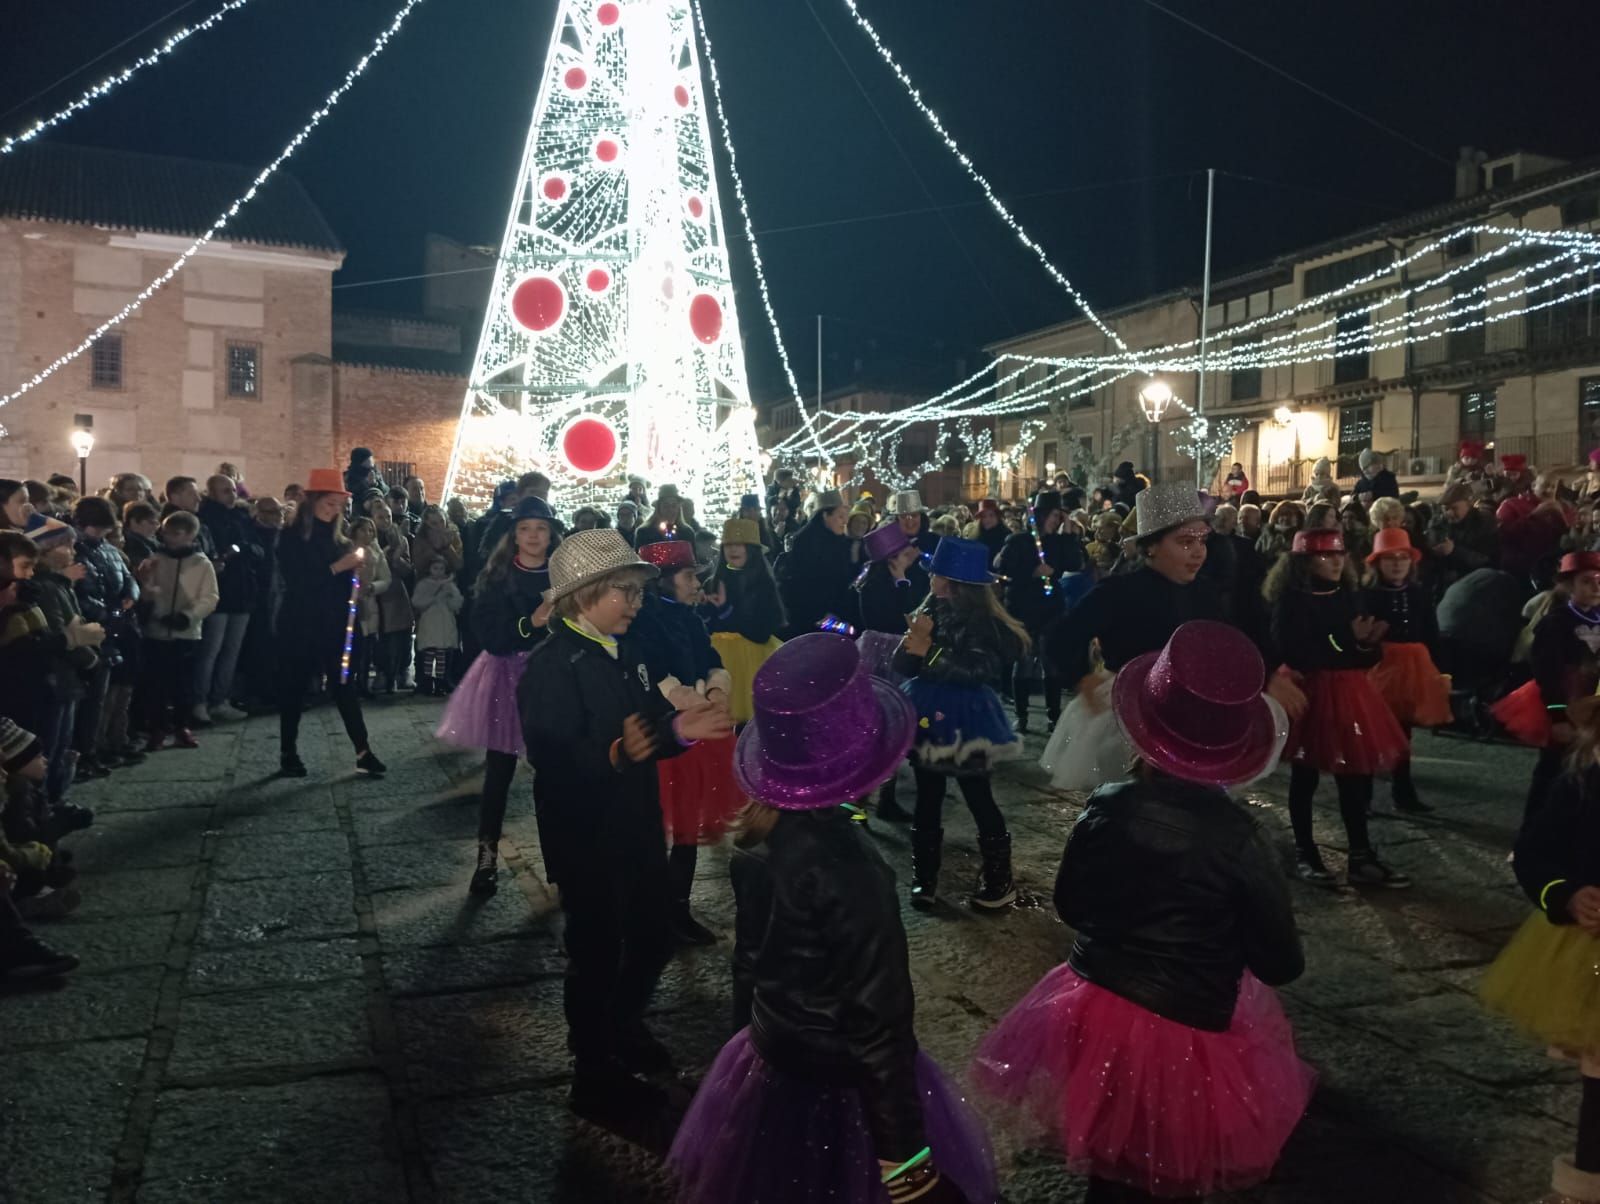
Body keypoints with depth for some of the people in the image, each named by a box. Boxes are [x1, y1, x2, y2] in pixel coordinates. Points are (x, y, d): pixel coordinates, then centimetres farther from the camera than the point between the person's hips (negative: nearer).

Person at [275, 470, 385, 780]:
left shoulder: (338, 537, 9)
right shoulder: (292, 537, -5)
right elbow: (296, 582, -16)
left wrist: (354, 563, -8)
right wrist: (337, 567, -21)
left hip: (333, 625, 4)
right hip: (301, 625, -3)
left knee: (344, 686, 1)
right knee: (294, 688, 5)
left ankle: (363, 752, 0)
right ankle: (288, 754, 14)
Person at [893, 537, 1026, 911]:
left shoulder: (983, 622, -9)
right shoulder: (931, 611, 2)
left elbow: (979, 670, -23)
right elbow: (903, 667, 2)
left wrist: (930, 651, -24)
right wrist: (912, 641, -18)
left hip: (965, 721, -4)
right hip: (928, 716, 4)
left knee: (979, 800, 5)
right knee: (927, 800, 11)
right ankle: (924, 877, 21)